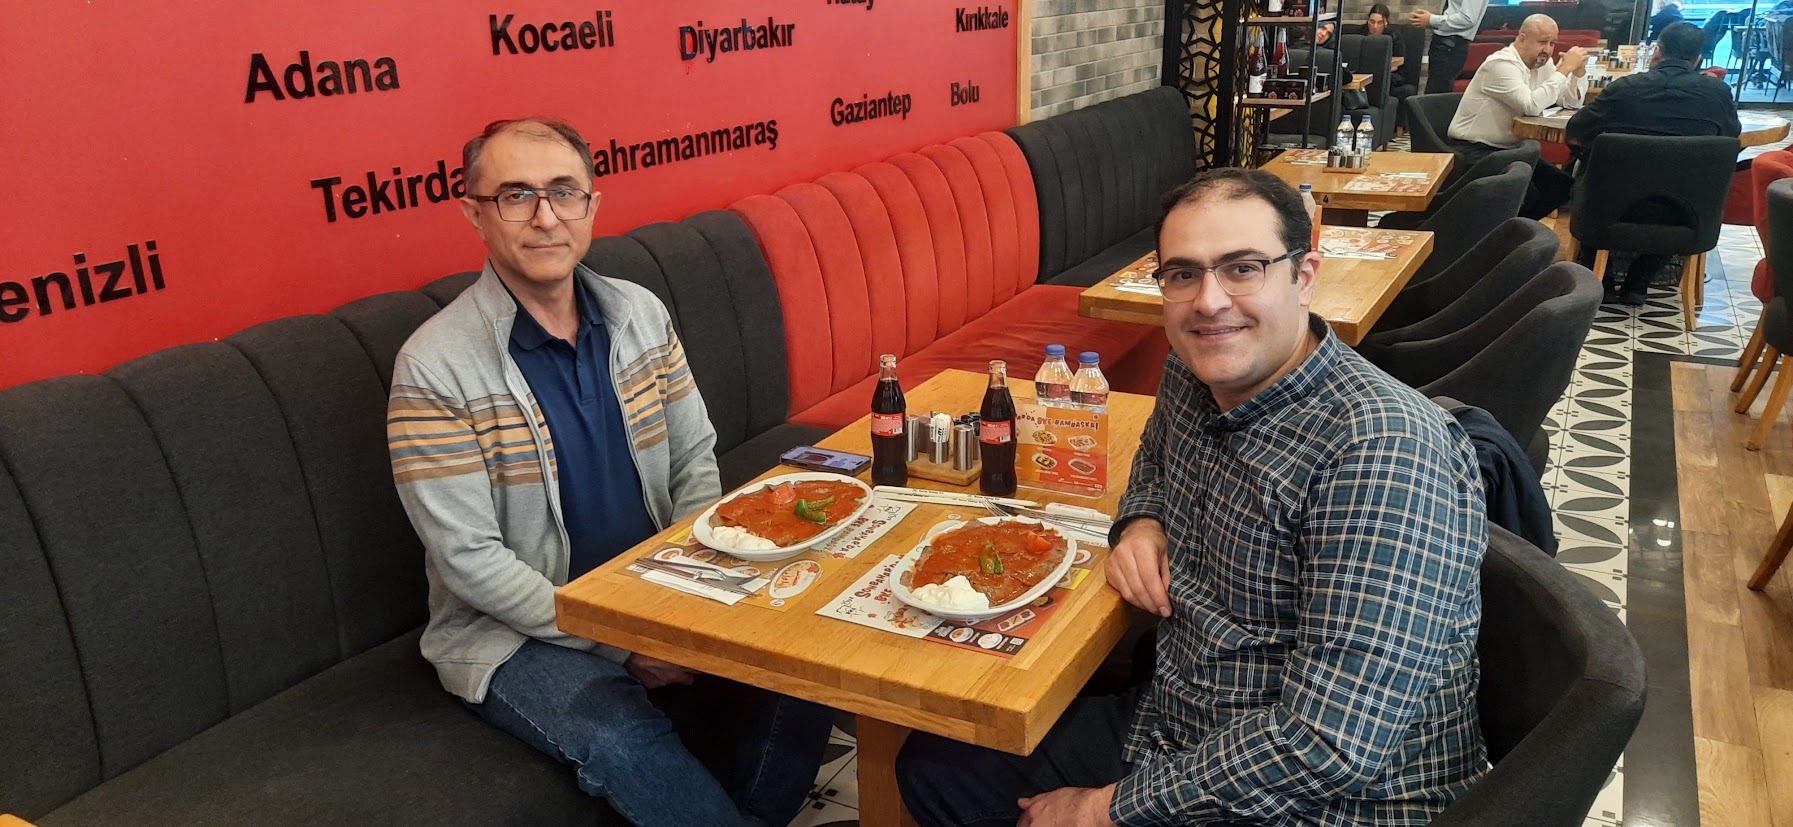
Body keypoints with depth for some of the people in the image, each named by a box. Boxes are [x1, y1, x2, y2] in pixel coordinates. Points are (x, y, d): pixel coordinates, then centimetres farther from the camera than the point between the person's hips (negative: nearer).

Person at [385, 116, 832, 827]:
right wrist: (621, 642, -19)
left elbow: (694, 462, 6)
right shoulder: (433, 368, -15)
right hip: (518, 632, -4)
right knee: (624, 742, -31)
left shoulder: (641, 313, 2)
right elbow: (470, 560, -15)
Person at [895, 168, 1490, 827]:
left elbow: (1334, 743, -30)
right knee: (934, 766, 10)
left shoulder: (1383, 448, -27)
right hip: (1172, 725, 8)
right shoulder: (1191, 371, -2)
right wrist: (1141, 520, 0)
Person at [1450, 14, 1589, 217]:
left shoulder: (1540, 63, 8)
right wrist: (1565, 68, -24)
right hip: (1476, 150, -9)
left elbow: (1573, 101, 13)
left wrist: (1578, 70, -5)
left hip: (1510, 149, 9)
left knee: (1563, 186, -2)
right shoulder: (1501, 64, -18)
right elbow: (1532, 105, -30)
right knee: (1527, 195, -27)